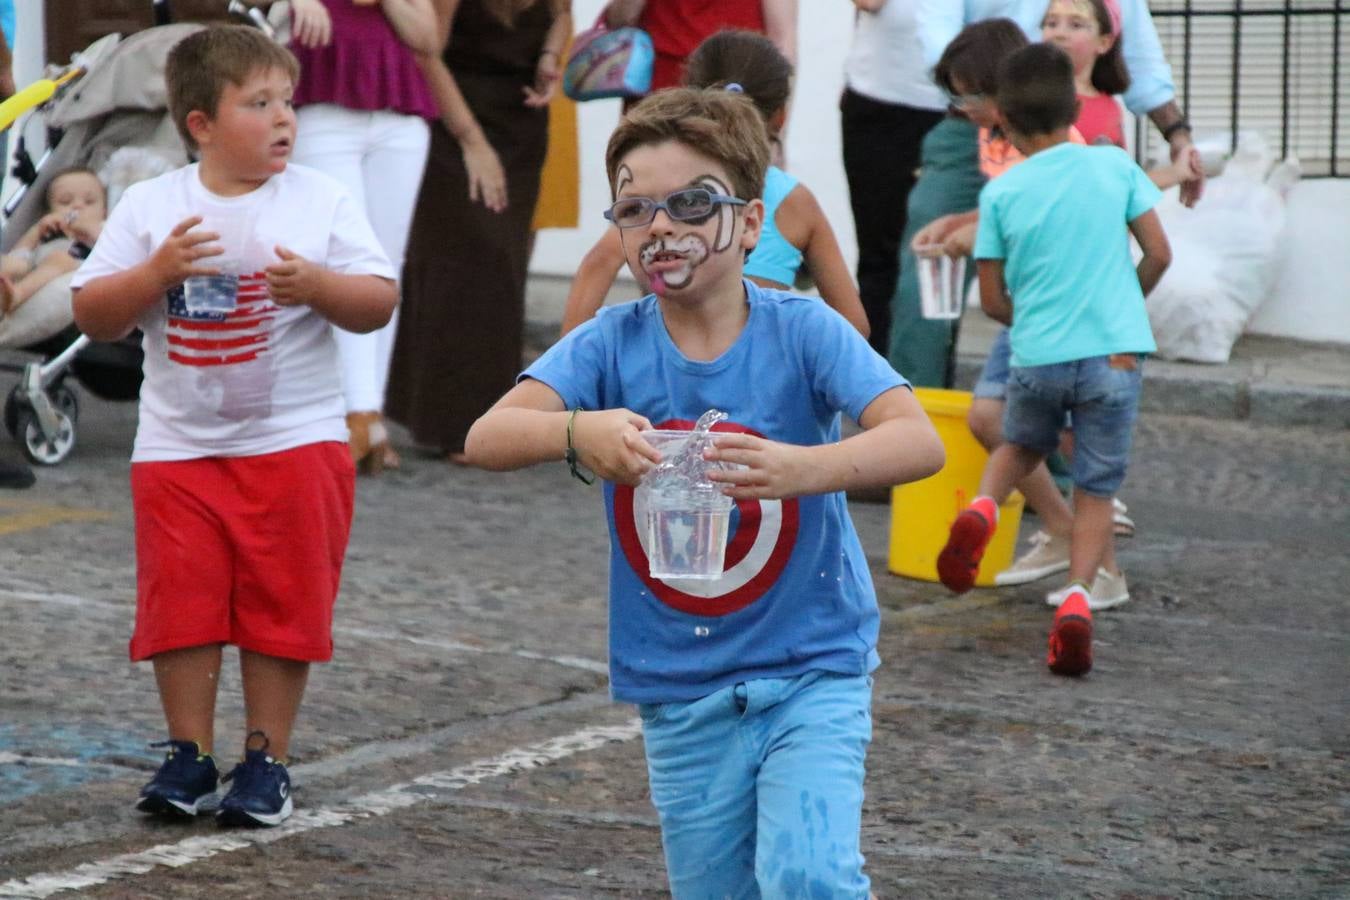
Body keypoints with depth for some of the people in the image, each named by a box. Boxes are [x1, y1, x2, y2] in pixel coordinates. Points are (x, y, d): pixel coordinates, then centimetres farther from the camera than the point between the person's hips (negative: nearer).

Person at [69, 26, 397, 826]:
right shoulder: (150, 207, 0)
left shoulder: (322, 201, -1)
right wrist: (156, 271, -17)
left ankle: (267, 759, 13)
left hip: (296, 441, -1)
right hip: (178, 447, 1)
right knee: (180, 604, 2)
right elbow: (93, 317, -1)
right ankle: (189, 756, 14)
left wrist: (317, 285, -20)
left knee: (282, 606, 2)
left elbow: (381, 304, -2)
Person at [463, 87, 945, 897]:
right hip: (682, 693, 3)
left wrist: (803, 468, -45)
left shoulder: (803, 332, -11)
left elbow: (919, 441, -25)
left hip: (813, 670, -3)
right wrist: (578, 431, -41)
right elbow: (488, 438, -18)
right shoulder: (611, 345, -5)